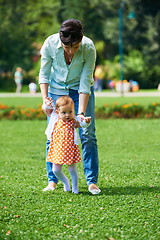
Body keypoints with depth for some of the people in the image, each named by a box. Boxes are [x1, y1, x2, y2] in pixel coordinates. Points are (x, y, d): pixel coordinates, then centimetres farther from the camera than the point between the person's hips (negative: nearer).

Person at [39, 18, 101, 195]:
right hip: (56, 89, 1)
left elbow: (85, 83, -23)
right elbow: (44, 74, -10)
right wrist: (45, 98, -21)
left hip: (81, 91, -1)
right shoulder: (50, 44, -24)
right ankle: (52, 180, 6)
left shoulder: (89, 48, -27)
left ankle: (92, 181, -5)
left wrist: (81, 113, -28)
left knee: (87, 134, -10)